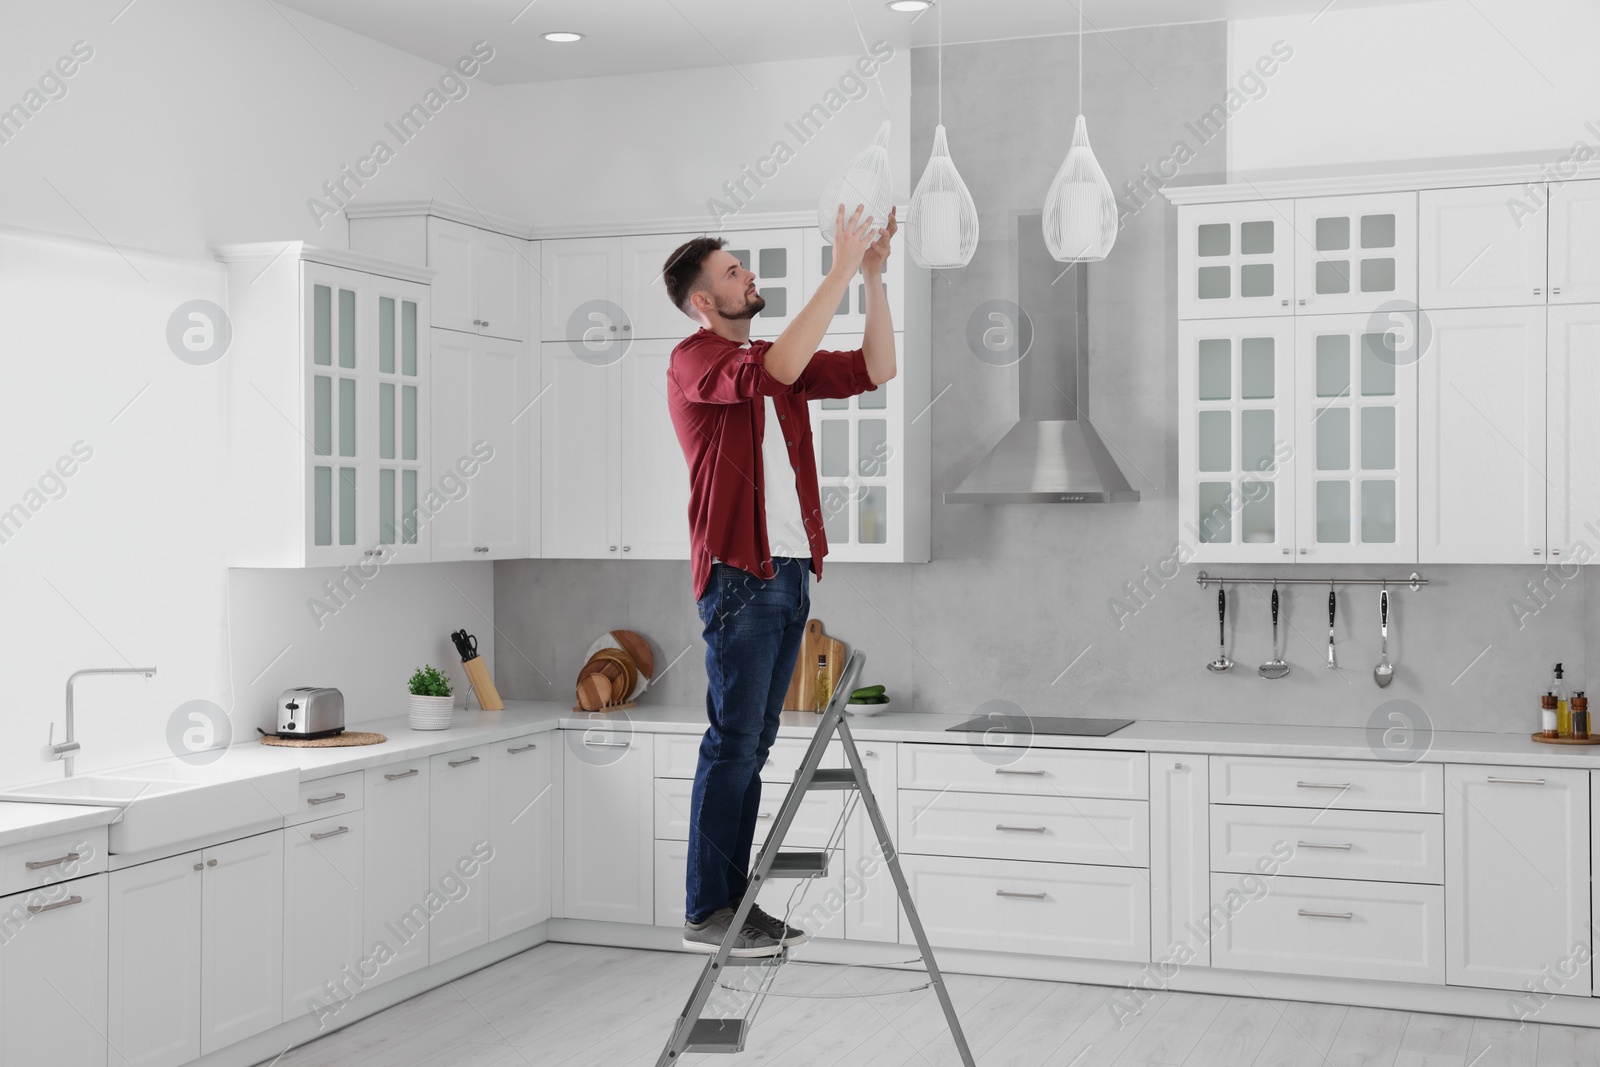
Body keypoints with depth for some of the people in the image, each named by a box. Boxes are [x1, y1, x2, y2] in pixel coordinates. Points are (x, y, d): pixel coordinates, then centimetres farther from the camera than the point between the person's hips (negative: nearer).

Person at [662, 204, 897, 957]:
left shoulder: (773, 360, 18)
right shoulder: (693, 360, -7)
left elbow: (874, 369, 11)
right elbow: (776, 372, -26)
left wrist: (873, 276, 1)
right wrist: (840, 274, -23)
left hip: (790, 570, 8)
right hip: (739, 576, -8)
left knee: (755, 742, 10)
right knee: (733, 741, -6)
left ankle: (735, 900, 17)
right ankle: (705, 911, 1)